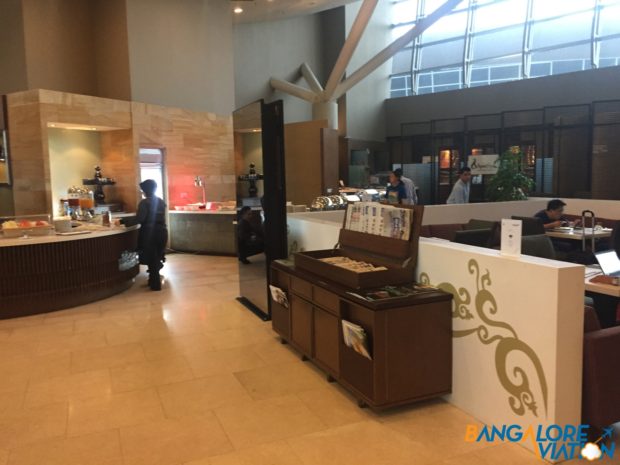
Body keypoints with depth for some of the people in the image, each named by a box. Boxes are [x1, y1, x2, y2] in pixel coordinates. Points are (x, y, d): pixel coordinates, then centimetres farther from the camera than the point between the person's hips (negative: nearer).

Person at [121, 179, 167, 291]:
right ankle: (155, 280, 26)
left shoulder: (144, 202, -12)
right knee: (157, 256, 18)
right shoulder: (161, 202, 9)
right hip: (162, 232, 6)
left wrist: (123, 221, -16)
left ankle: (155, 284, 9)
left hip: (149, 233, -6)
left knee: (151, 258, 4)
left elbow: (139, 219, -21)